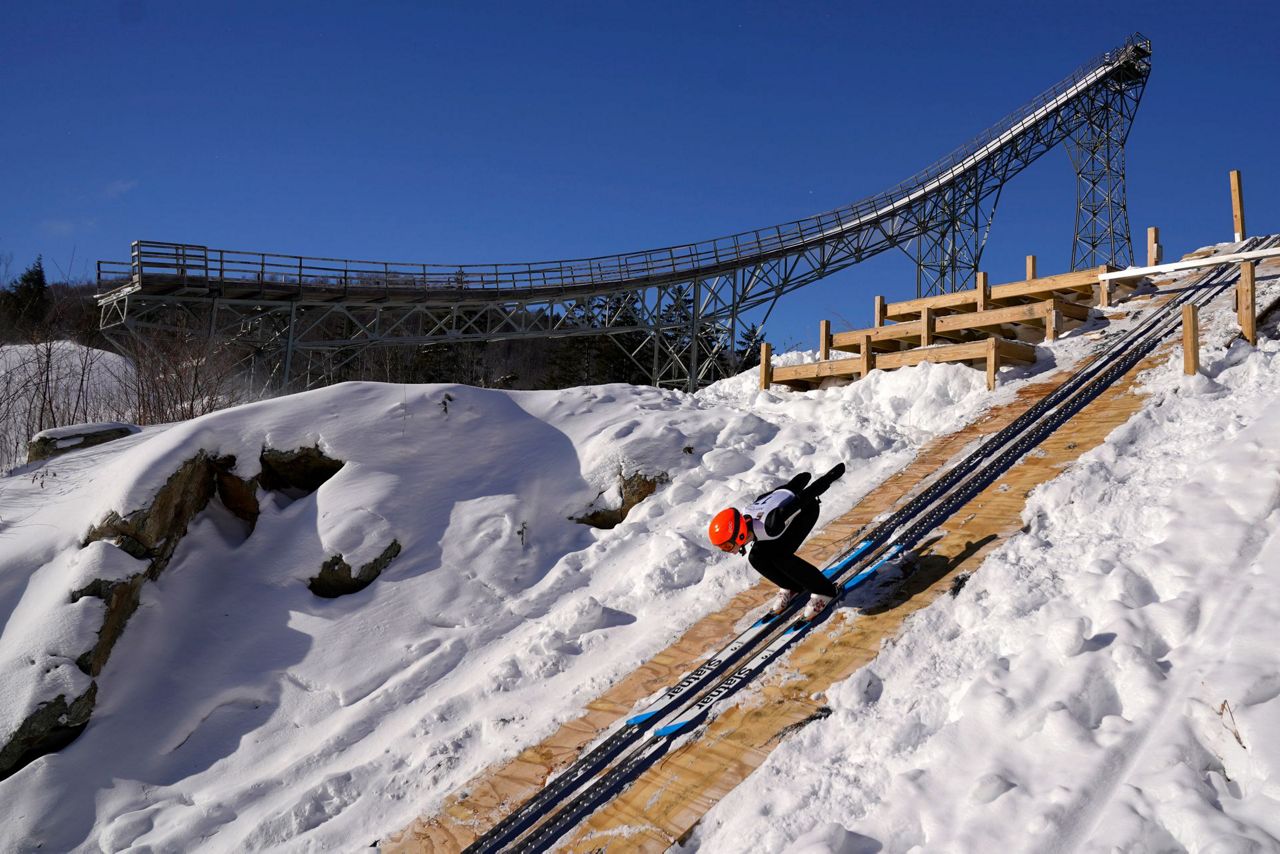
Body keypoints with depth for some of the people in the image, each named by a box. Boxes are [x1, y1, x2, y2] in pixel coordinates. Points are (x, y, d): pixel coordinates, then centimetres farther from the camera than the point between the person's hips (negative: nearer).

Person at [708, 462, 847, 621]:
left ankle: (825, 590, -3)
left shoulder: (770, 526, -43)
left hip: (807, 507, -7)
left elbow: (804, 497, -30)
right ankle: (791, 587, 19)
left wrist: (833, 475, -18)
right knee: (756, 558, -7)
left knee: (780, 557, -23)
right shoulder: (740, 520, -21)